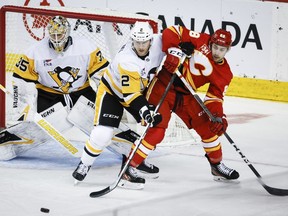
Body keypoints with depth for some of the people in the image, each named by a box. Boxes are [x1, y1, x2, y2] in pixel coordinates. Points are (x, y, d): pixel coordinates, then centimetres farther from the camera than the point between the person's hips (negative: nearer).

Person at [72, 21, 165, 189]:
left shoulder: (158, 42, -23)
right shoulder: (126, 61, -38)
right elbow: (131, 94, -38)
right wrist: (145, 112, -48)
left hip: (140, 89, 6)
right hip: (112, 90, -6)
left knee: (154, 126, -6)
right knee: (103, 134, -15)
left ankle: (133, 164, 6)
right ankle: (85, 165, 11)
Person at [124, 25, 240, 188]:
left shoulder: (225, 73, 2)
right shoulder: (201, 42, -13)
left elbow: (215, 96, -1)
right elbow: (172, 32, -14)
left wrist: (219, 117, -17)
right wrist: (173, 52, -28)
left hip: (185, 95, 6)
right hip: (163, 87, -6)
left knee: (208, 126, 6)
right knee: (156, 130, -18)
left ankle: (217, 165, 26)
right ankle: (130, 166, -11)